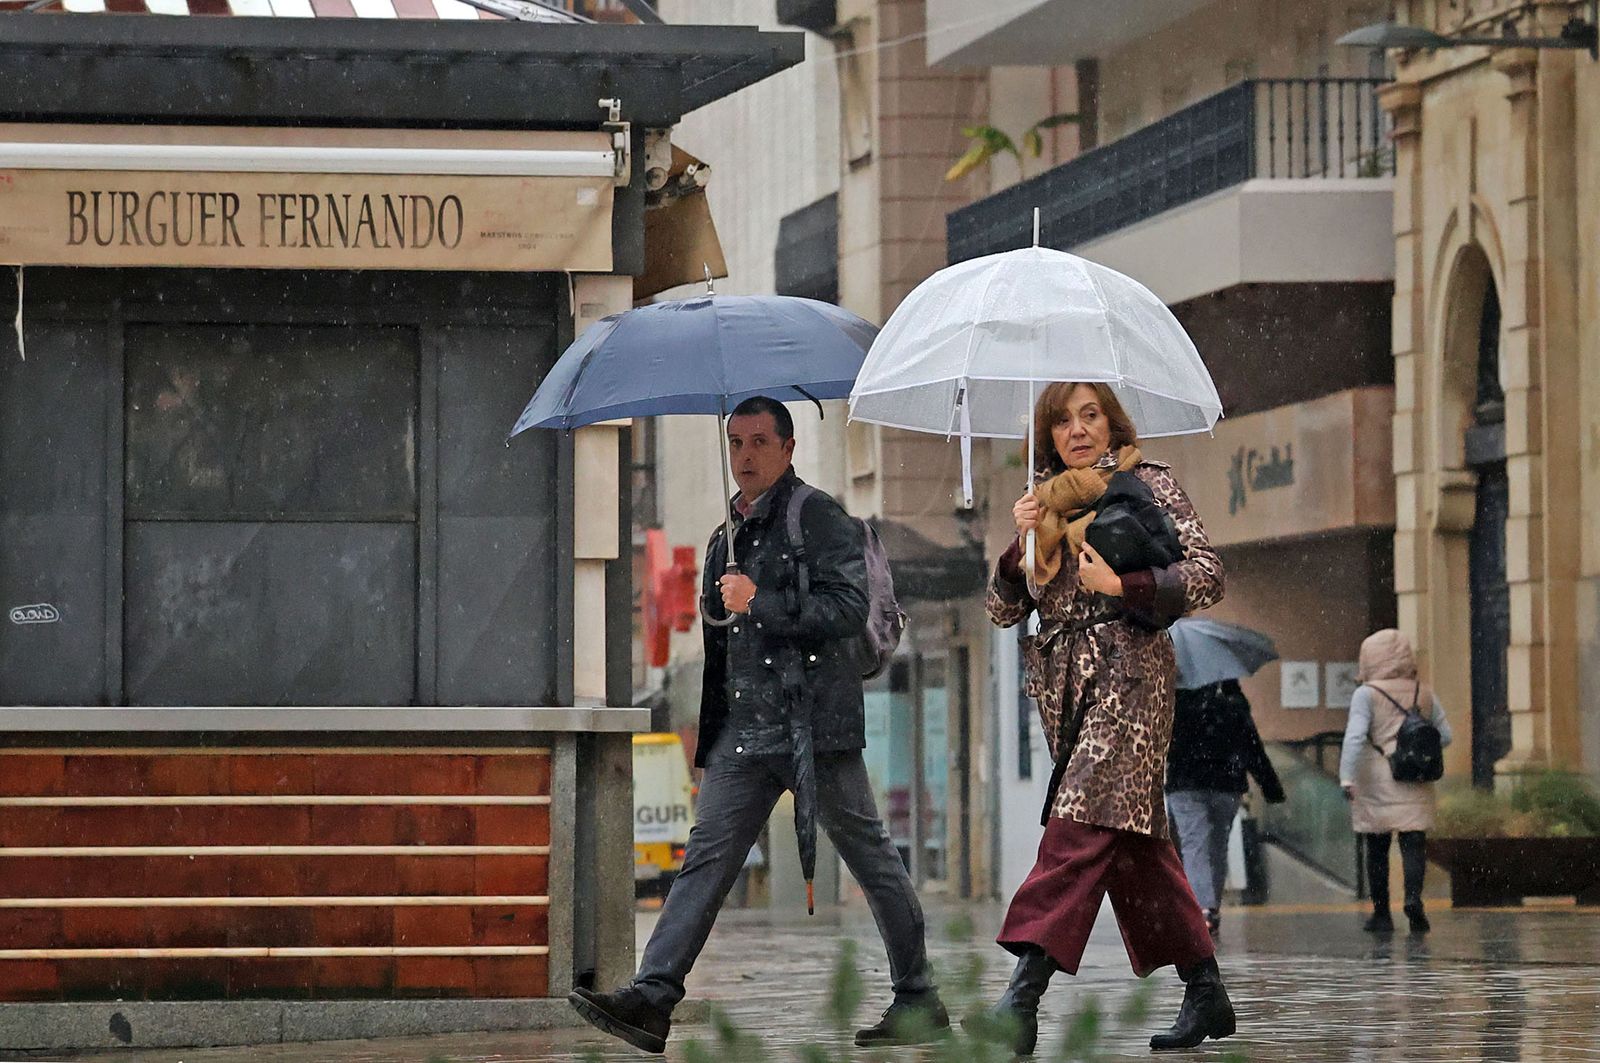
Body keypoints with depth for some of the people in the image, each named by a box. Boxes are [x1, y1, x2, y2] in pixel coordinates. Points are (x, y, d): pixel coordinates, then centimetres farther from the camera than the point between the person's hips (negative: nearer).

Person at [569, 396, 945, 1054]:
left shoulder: (822, 519, -3)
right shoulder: (727, 538, 20)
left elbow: (849, 609, -15)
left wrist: (761, 603, -19)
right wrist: (709, 741, 22)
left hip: (814, 722, -7)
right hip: (743, 729, 7)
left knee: (870, 857, 2)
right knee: (706, 858, -3)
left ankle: (919, 1001, 10)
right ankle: (652, 999, -10)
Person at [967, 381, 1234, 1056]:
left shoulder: (1147, 484, 4)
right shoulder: (1043, 504, 18)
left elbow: (1208, 575, -4)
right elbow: (1003, 610, 14)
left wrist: (1121, 586, -15)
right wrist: (1021, 544, -3)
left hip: (1129, 670, -7)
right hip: (1065, 683, 7)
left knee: (1082, 825, -19)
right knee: (1131, 838, 6)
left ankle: (1023, 998, -31)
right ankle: (1205, 992, 13)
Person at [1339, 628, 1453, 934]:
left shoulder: (1367, 694, -5)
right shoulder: (1423, 693, 8)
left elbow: (1355, 736, -16)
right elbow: (1444, 735, 10)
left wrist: (1347, 777, -20)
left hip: (1376, 783, -2)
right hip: (1415, 784, 2)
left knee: (1377, 849, 8)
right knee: (1414, 843, -3)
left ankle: (1381, 914, 12)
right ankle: (1413, 896, -27)